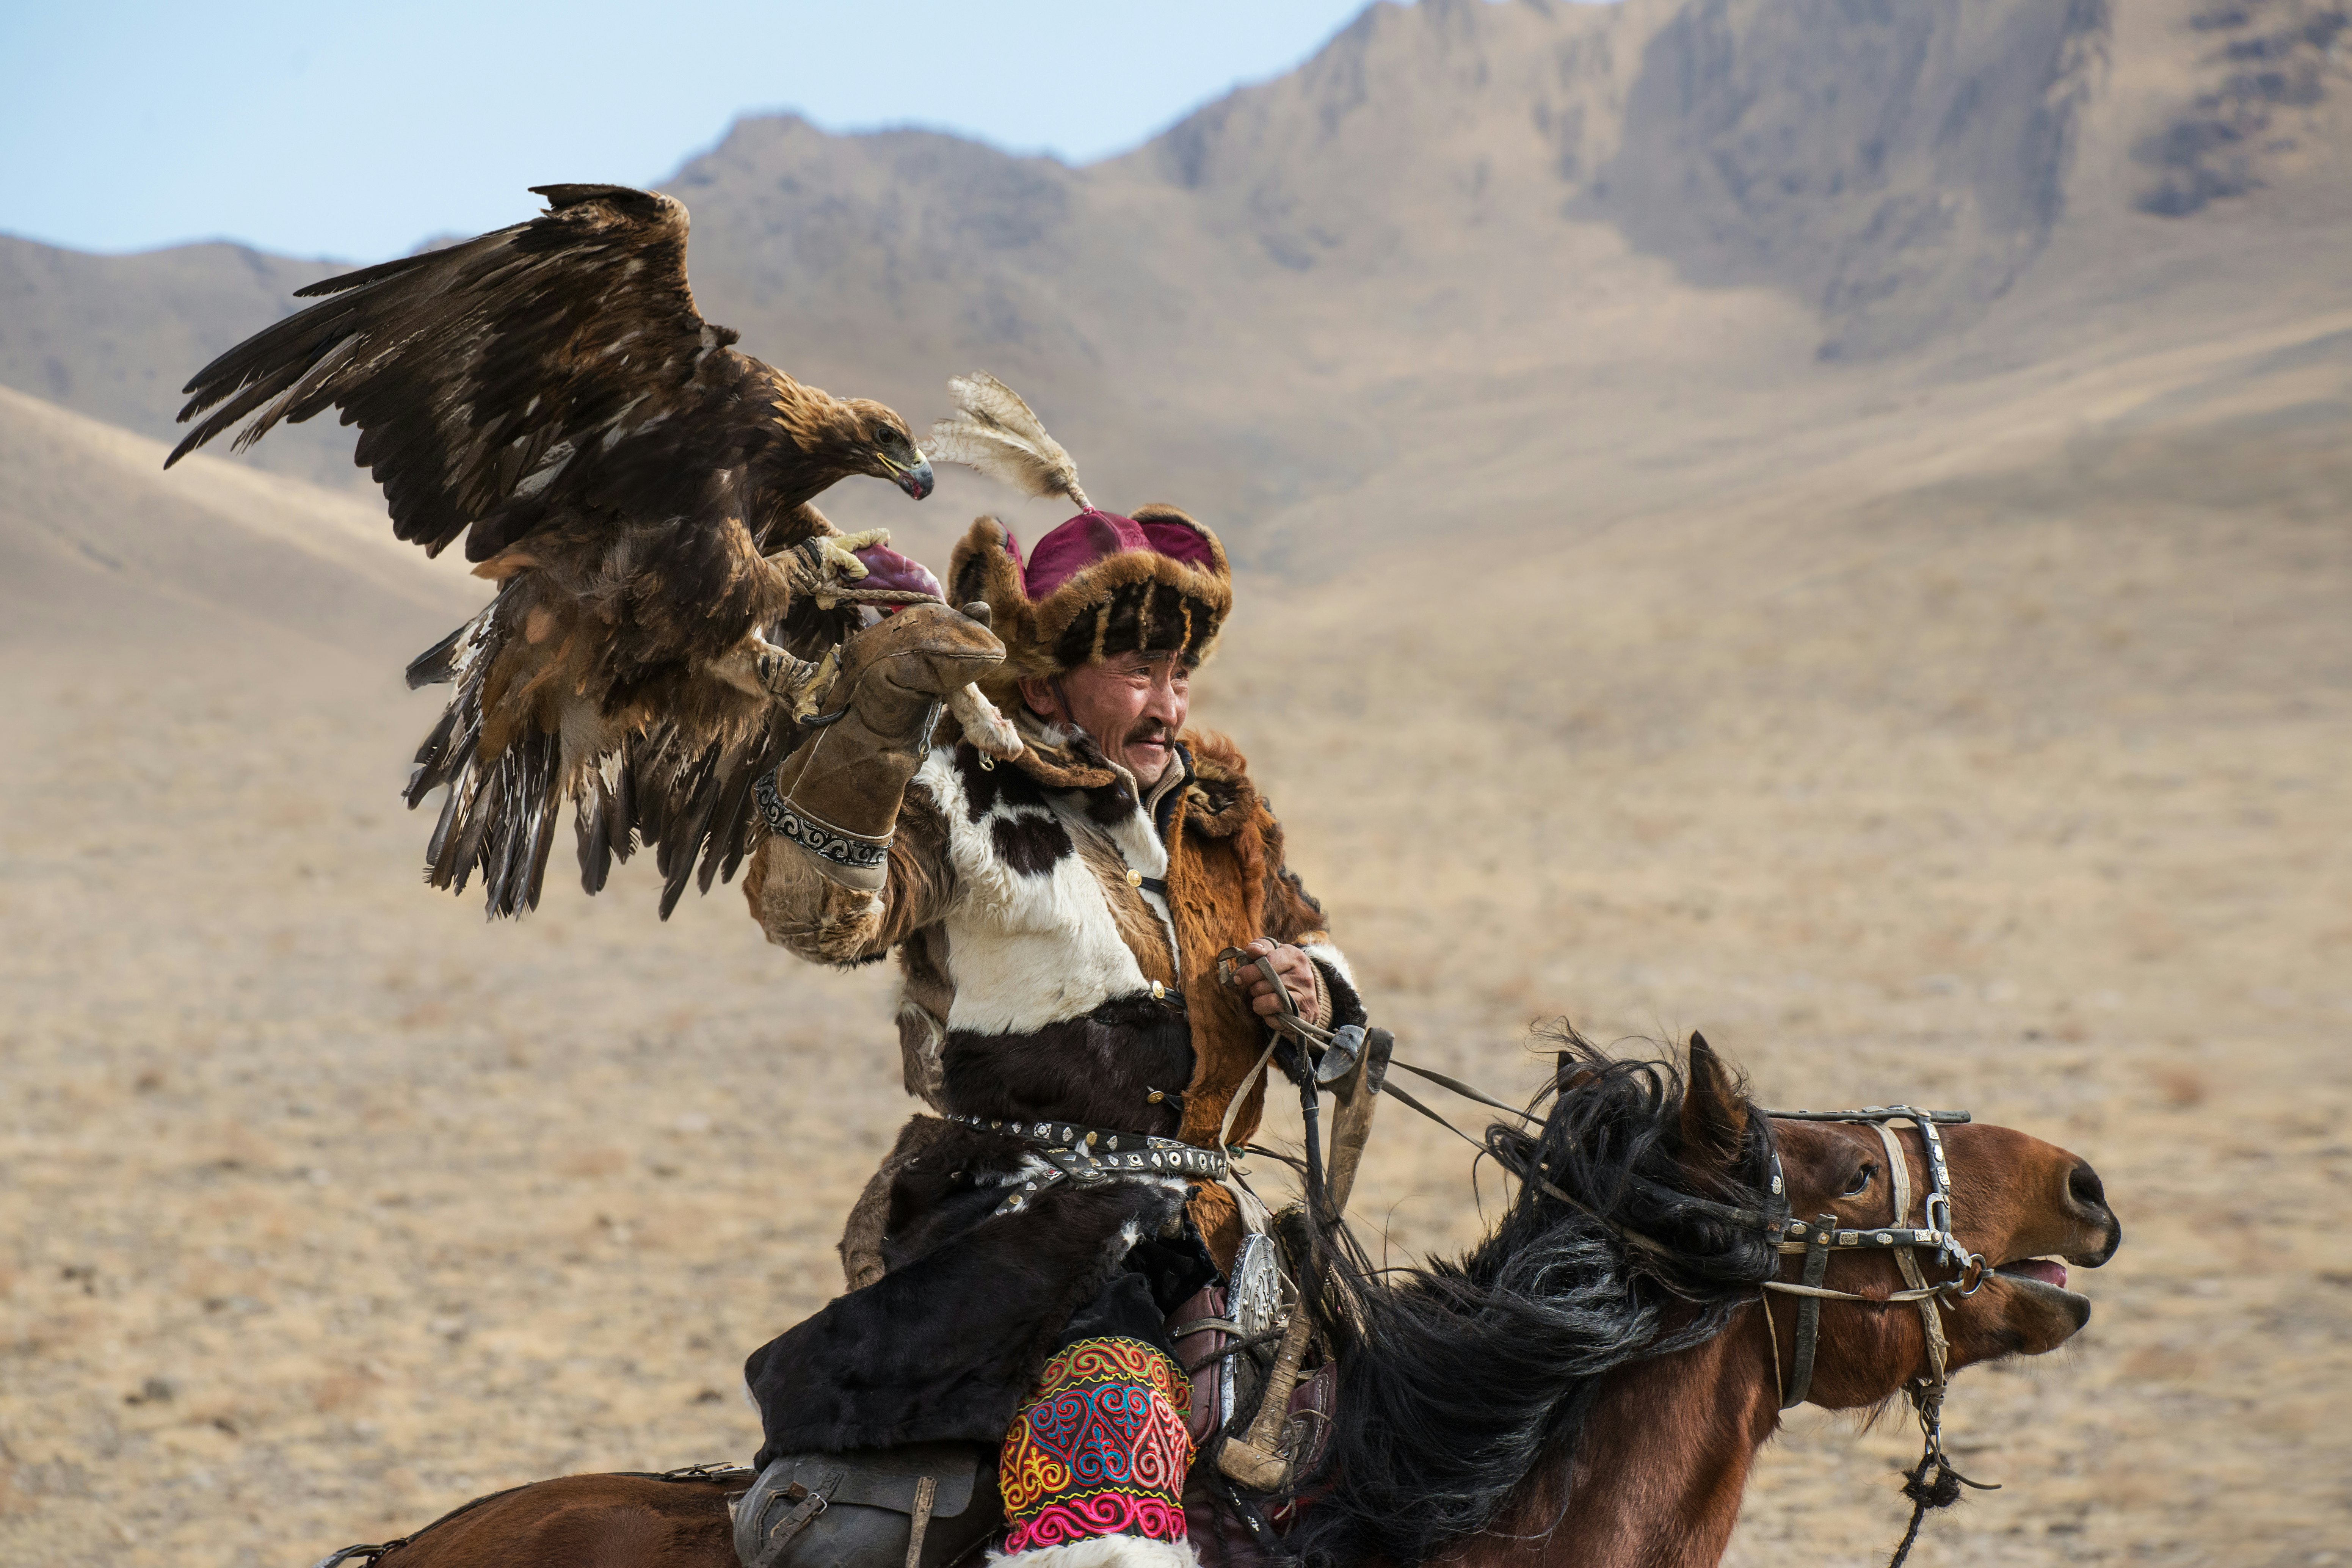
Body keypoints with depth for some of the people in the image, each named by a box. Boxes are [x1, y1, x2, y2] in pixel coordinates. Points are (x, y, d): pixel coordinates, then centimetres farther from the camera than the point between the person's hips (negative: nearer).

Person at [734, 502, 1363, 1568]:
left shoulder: (1218, 818, 16)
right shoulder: (966, 803, -4)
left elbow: (1306, 944, 32)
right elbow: (819, 914, -21)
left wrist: (1312, 990, 6)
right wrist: (874, 726, -35)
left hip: (1191, 1219, 7)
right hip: (1012, 1215, -7)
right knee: (1106, 1397, -33)